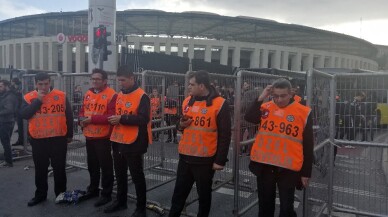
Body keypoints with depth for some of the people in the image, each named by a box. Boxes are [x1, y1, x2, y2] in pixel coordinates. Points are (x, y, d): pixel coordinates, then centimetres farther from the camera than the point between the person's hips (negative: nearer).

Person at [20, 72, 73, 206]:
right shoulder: (28, 98, 1)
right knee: (40, 169, 13)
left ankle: (61, 194, 23)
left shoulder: (61, 96, -1)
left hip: (58, 139, -1)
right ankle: (40, 194, 27)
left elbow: (69, 116, 4)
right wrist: (38, 100, -17)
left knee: (59, 167, 9)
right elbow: (23, 115, -13)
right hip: (38, 140, 1)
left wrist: (69, 135, 6)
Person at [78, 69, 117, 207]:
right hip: (89, 136, 8)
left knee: (105, 166, 2)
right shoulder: (88, 94, 11)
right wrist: (82, 119, -4)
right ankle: (93, 189, 37)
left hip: (103, 137, -8)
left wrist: (93, 119, -22)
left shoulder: (111, 95, -14)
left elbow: (112, 116, -21)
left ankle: (106, 194, 14)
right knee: (92, 165, 20)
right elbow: (82, 110, 18)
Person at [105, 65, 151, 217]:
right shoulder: (119, 95, 11)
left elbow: (144, 119, -22)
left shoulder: (142, 96, -14)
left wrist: (122, 119, -23)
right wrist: (114, 118, 5)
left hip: (134, 143, -8)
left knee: (137, 176, 4)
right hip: (118, 142, 8)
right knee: (120, 174, 19)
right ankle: (121, 202, 37)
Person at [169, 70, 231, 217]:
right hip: (185, 156, 5)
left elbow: (225, 135, -10)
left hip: (205, 159, -5)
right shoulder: (187, 101, 7)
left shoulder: (219, 104, -11)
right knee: (179, 193, 16)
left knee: (204, 194, 13)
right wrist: (181, 124, -5)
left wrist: (220, 160, -11)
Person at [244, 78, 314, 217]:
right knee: (265, 204, 18)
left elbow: (308, 146, 0)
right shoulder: (265, 108, 3)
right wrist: (261, 98, -17)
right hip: (263, 165, 3)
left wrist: (306, 173, 0)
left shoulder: (303, 113, -3)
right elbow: (249, 118, -16)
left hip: (288, 168, -2)